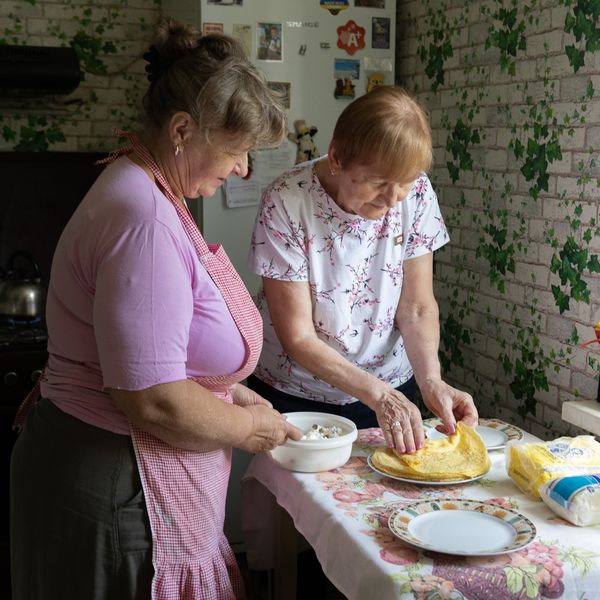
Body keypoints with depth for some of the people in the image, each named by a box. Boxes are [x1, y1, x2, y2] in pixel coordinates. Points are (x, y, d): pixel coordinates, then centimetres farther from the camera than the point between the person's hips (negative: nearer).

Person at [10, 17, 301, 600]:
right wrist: (246, 428, -11)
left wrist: (230, 393, 11)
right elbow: (153, 400, -27)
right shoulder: (144, 222, -25)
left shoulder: (149, 195, 9)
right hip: (116, 492, -10)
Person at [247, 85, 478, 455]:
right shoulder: (286, 202, -25)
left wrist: (431, 380, -25)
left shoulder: (417, 193, -14)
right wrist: (378, 393, -29)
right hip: (296, 397, -3)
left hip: (392, 388, 3)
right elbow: (298, 337, -22)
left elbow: (418, 307, -9)